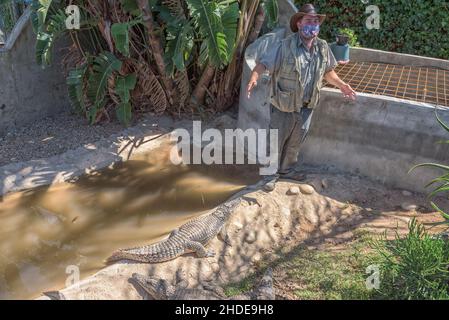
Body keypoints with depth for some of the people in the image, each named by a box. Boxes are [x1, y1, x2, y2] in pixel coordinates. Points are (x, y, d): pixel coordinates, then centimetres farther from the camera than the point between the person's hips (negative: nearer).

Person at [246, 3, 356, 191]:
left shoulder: (323, 48, 1)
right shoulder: (285, 46, -18)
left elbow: (328, 71, 16)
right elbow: (264, 63, -21)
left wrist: (341, 85, 7)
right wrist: (254, 78, -40)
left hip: (306, 107, 5)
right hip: (284, 107, -5)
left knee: (295, 143, 20)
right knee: (276, 142, 9)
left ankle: (287, 169, 41)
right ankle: (272, 174, 27)